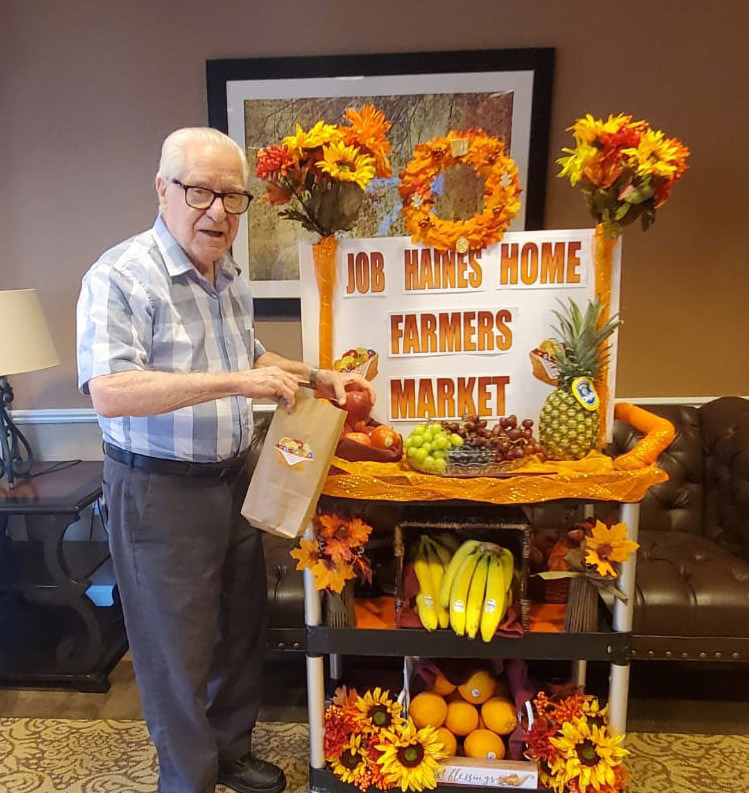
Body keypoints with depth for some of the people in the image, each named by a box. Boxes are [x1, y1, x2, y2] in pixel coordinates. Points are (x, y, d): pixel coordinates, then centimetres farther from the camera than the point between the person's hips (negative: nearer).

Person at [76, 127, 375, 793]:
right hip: (160, 493, -7)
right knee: (178, 650, 9)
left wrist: (318, 378, 8)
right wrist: (233, 381, -33)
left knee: (241, 628, 20)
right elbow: (109, 392, -29)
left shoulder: (231, 278, 8)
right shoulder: (121, 277, -17)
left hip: (234, 480, 8)